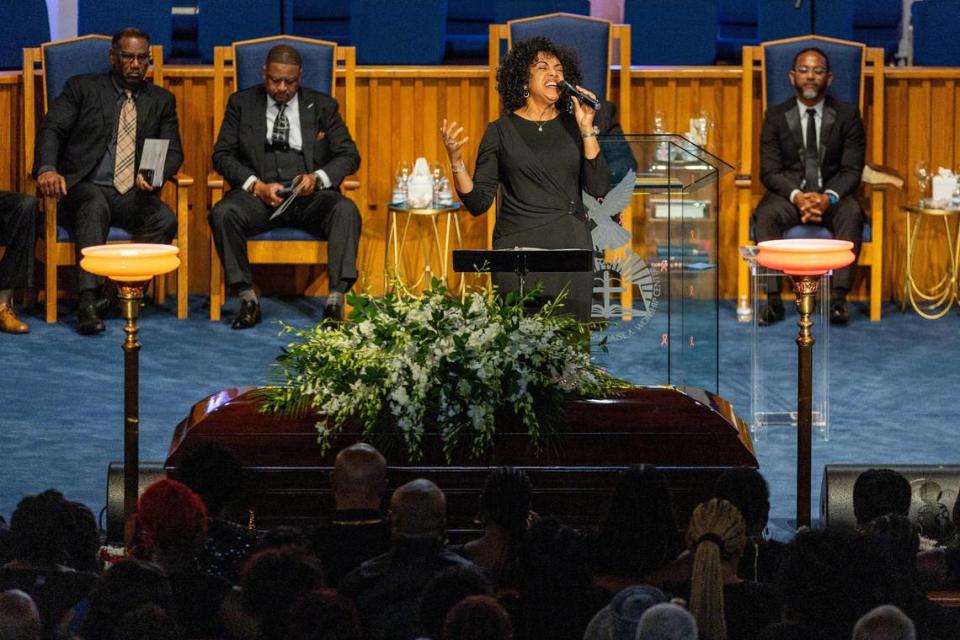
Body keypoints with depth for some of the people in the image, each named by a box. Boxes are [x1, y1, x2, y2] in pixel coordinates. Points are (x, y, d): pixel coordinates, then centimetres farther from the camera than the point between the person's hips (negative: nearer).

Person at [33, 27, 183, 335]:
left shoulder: (162, 100, 17)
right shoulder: (82, 88, 8)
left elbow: (173, 152, 10)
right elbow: (51, 129, -4)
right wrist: (47, 169, -26)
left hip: (133, 195, 3)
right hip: (86, 188, -3)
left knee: (165, 219, -29)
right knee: (94, 206, -38)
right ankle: (89, 301, -49)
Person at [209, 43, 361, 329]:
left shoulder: (322, 106, 12)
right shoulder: (242, 103, 11)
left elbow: (349, 155, 8)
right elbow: (222, 154, 6)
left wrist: (318, 178, -13)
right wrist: (256, 185, -12)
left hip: (310, 196, 0)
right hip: (258, 195, 0)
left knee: (346, 210, -32)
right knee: (222, 213, -32)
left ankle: (336, 302, -36)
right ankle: (248, 300, -26)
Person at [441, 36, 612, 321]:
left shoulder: (573, 127, 9)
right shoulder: (501, 131, 5)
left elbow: (599, 188, -2)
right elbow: (478, 203, 1)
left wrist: (587, 128, -6)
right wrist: (456, 162, -14)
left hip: (570, 248, 1)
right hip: (518, 248, -1)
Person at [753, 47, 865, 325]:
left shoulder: (847, 115, 4)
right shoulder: (776, 117, 5)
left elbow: (852, 170, -2)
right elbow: (770, 171, -2)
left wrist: (828, 197, -23)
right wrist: (797, 196, -23)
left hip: (833, 195, 0)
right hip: (789, 193, 0)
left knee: (852, 214, -34)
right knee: (767, 215, -33)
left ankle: (838, 298, -38)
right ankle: (773, 299, -34)